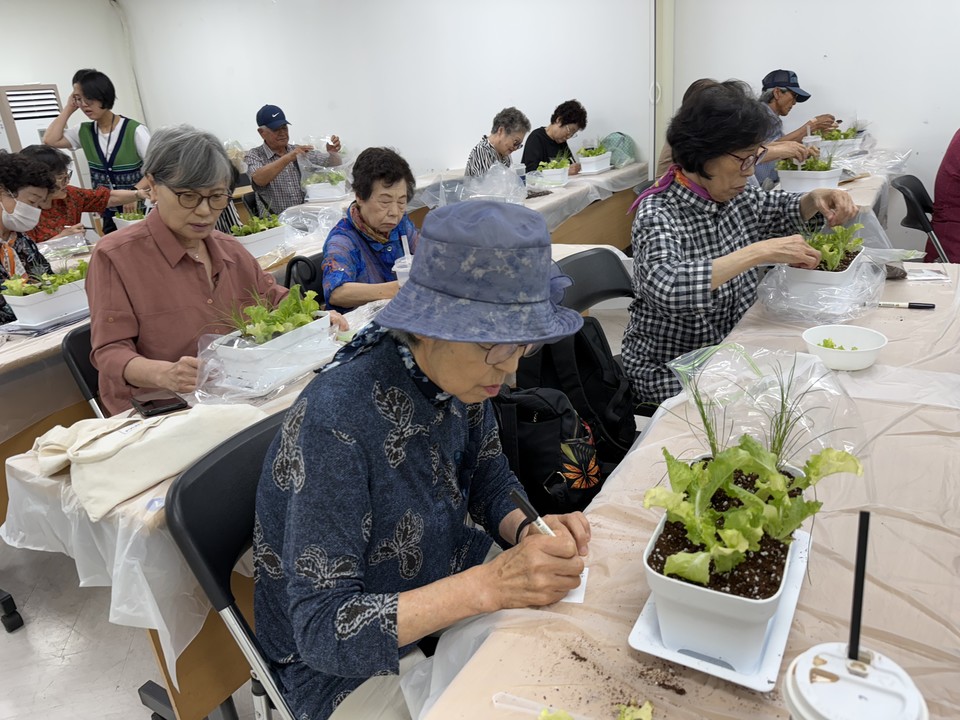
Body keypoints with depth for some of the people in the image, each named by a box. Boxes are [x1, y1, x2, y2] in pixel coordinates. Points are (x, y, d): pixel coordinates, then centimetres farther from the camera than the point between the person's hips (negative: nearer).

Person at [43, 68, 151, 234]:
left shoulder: (134, 130, -9)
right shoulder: (84, 132, 8)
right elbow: (50, 140, -2)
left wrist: (134, 191, -29)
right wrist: (68, 108, 3)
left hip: (139, 211, -5)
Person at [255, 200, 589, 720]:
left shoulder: (456, 374, -13)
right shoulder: (336, 422, -34)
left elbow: (489, 481, 4)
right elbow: (323, 629, -29)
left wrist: (529, 530, -18)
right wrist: (489, 585, -39)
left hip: (440, 593, 6)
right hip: (343, 660, -6)